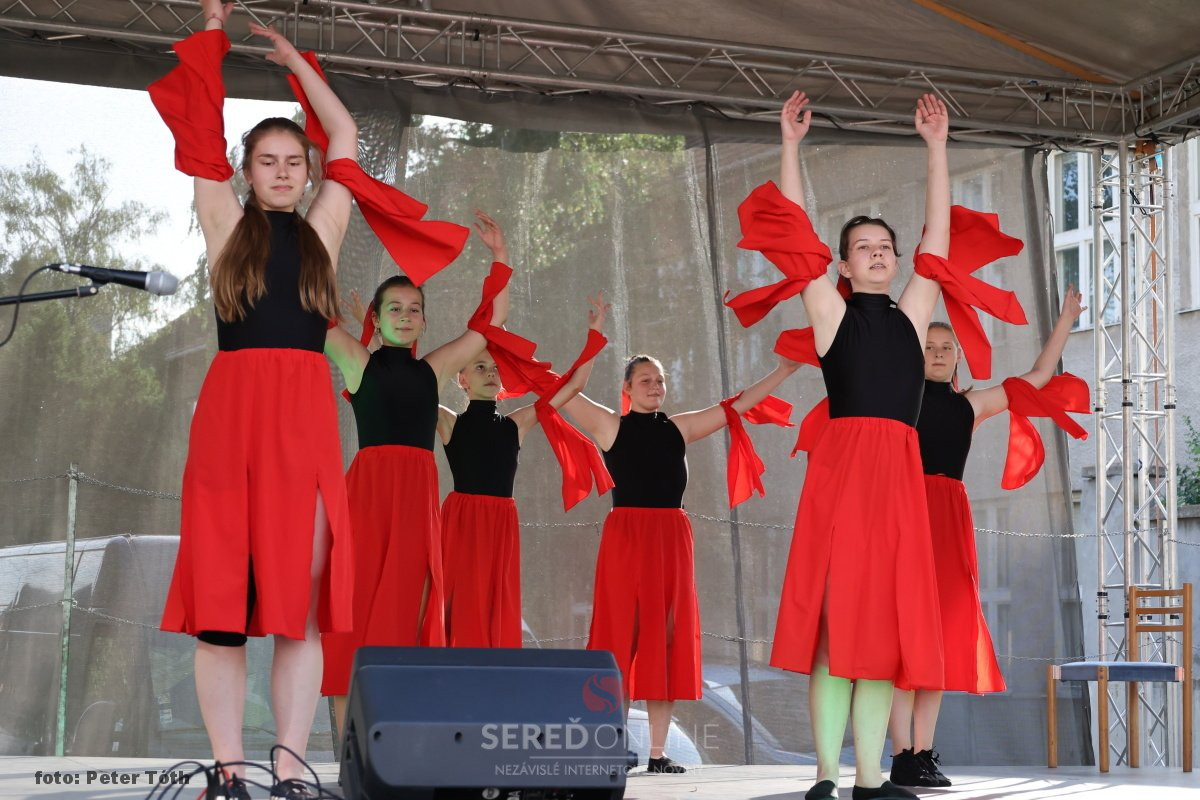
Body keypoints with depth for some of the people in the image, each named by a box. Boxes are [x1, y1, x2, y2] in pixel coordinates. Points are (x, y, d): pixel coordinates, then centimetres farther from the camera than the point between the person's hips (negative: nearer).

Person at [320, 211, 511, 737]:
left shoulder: (434, 369, 17)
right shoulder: (358, 362, 8)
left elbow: (493, 322, 22)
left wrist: (499, 257, 20)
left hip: (419, 495, 4)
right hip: (367, 488, -4)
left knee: (405, 615, 1)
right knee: (356, 610, -6)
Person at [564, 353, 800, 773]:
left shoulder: (680, 427, 14)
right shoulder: (609, 425, 5)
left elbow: (738, 405, 18)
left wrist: (781, 371, 17)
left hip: (672, 538, 4)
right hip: (626, 536, -4)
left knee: (668, 642, 3)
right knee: (623, 638, -5)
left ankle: (658, 752, 7)